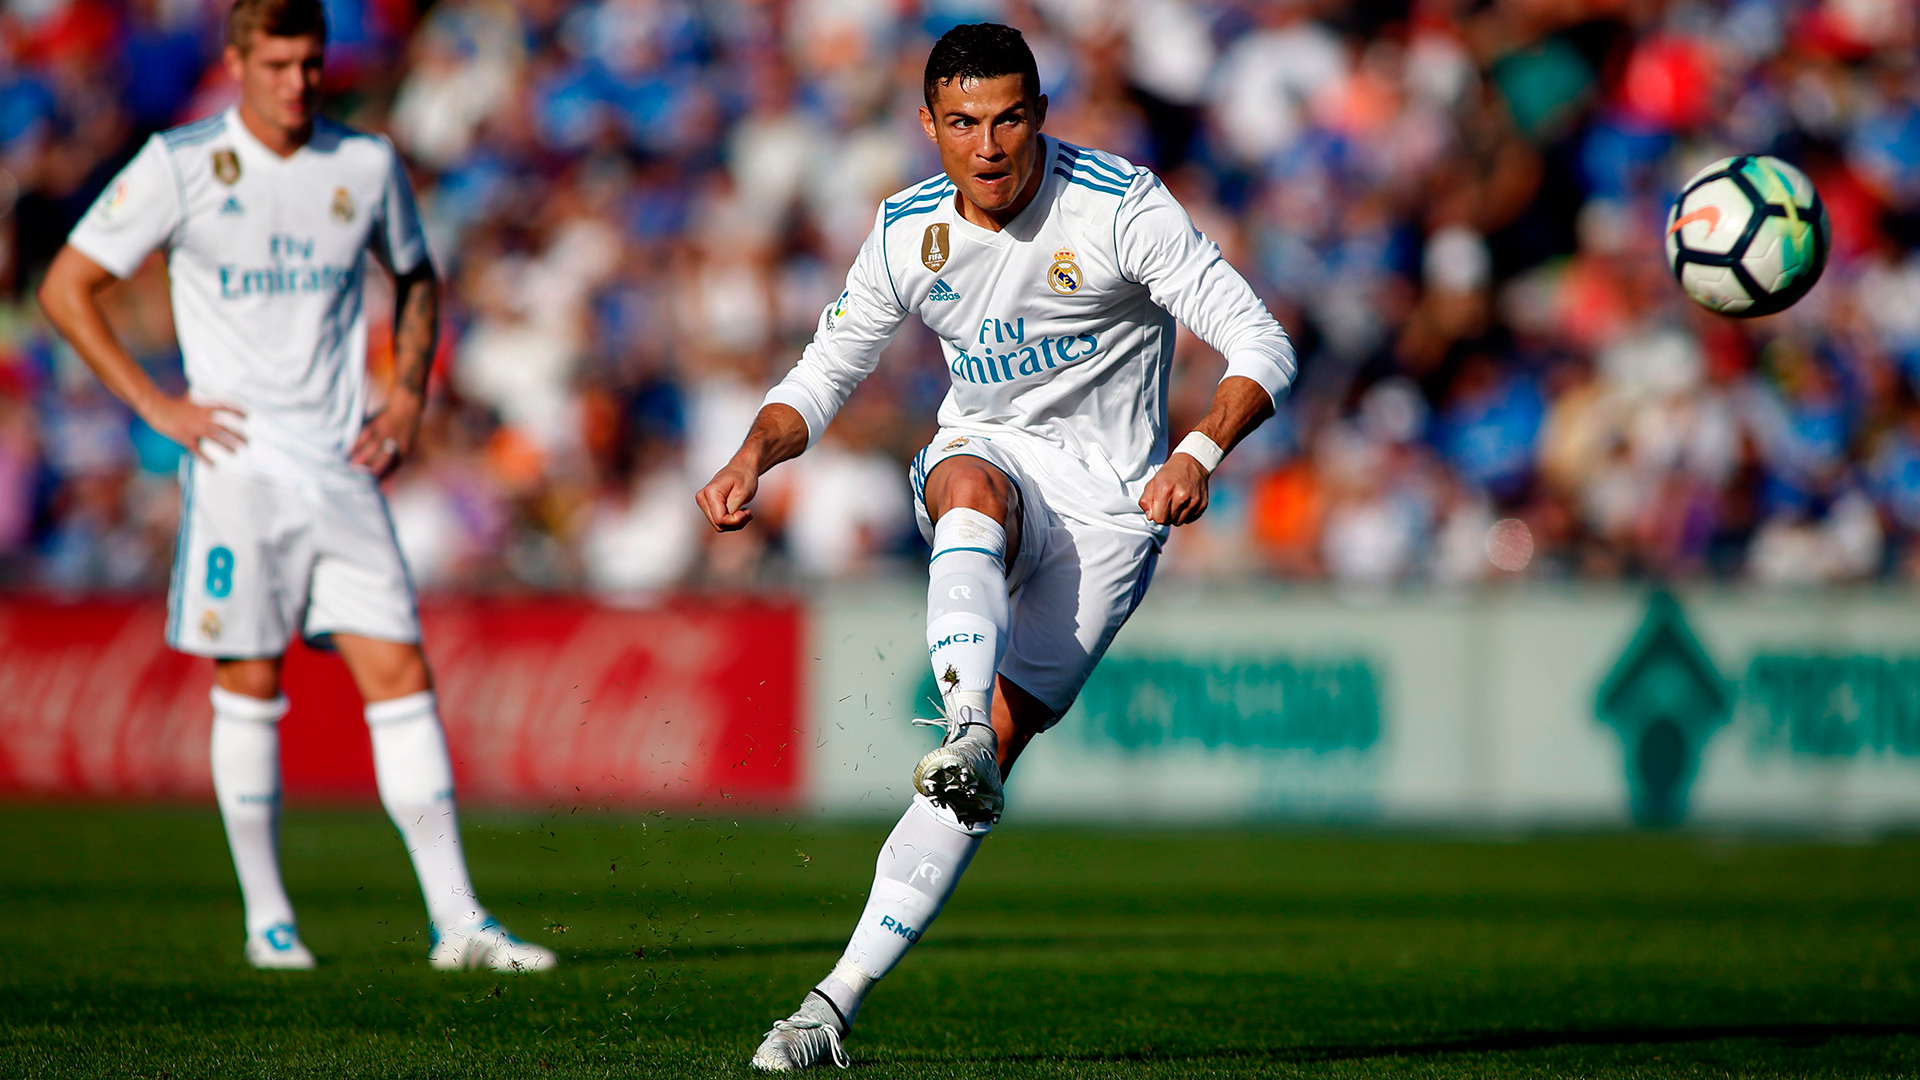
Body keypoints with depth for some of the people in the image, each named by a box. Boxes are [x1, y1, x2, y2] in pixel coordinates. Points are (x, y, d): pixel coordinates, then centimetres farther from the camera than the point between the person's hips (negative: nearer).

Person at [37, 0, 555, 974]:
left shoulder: (366, 165, 6)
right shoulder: (181, 166, -4)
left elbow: (416, 279, 24)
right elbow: (65, 288, 1)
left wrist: (408, 399, 10)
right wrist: (154, 404, -5)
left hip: (343, 466, 3)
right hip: (237, 464, -3)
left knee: (399, 673, -5)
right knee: (249, 688, 0)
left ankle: (456, 922, -6)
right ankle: (266, 920, 11)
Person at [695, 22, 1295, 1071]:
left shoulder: (1120, 207, -15)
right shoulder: (909, 230, -3)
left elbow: (1260, 344, -17)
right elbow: (823, 373, 8)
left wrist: (1201, 451, -35)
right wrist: (754, 456, -13)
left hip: (1108, 503, -3)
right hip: (983, 452, 3)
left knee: (998, 742, -15)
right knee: (976, 487, -37)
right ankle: (961, 733, -54)